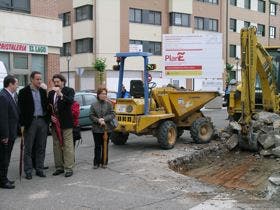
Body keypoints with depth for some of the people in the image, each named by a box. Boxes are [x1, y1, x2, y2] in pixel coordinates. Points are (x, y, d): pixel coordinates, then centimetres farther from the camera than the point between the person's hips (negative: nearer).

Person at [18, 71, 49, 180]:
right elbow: (21, 109, -5)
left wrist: (48, 118, 1)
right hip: (30, 121, -4)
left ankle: (39, 169, 17)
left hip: (42, 121, 4)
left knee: (41, 147, 8)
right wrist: (22, 124, -12)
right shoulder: (24, 92, -2)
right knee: (28, 148, 2)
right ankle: (28, 171, 9)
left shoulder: (43, 91, 11)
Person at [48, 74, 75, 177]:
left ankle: (69, 168, 0)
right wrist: (50, 116, 1)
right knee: (57, 146, 10)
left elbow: (71, 101, -20)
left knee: (68, 146, -4)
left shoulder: (69, 90, -2)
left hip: (66, 123, -5)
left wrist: (60, 94, -29)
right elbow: (48, 107, 17)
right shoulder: (51, 93, 12)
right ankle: (59, 167, 19)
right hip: (55, 123, 5)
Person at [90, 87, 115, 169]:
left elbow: (112, 115, -4)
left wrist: (104, 119, -15)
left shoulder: (109, 104, 1)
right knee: (97, 146, 5)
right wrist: (98, 120, -15)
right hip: (96, 129, 0)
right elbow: (91, 116, -1)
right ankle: (96, 163, 13)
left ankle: (104, 162, 17)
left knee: (105, 146, 7)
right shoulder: (94, 105, 3)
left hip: (106, 128, 0)